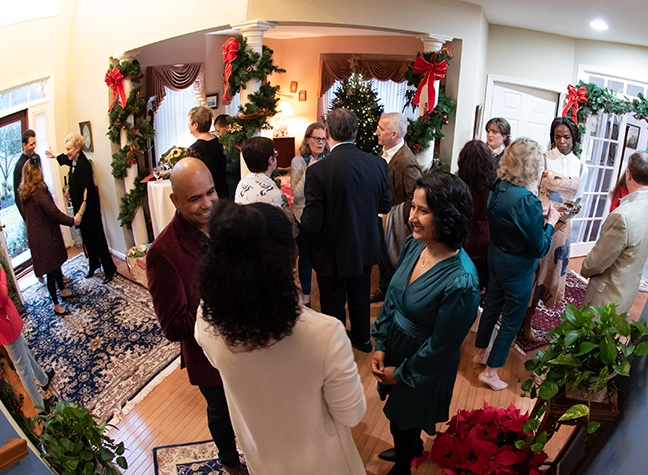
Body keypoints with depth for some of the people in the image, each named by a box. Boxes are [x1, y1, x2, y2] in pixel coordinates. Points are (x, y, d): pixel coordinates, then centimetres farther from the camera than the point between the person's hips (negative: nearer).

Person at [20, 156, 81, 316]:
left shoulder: (25, 192, 6)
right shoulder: (39, 192, -23)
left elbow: (28, 214, 14)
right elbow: (54, 213, -23)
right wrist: (72, 220, -11)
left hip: (36, 235, 9)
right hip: (45, 236, -9)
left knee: (56, 263, 24)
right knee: (51, 269, 1)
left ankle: (63, 291, 42)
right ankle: (56, 305, 12)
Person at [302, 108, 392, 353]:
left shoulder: (318, 170, -25)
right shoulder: (378, 163, -12)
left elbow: (312, 222, -23)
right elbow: (385, 205, 0)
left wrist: (304, 216, -1)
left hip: (334, 252, -5)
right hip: (366, 248, 5)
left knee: (333, 306, 16)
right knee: (360, 297, 27)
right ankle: (362, 339, 48)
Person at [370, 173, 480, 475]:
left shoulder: (461, 281, -34)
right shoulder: (414, 245, -14)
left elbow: (439, 346, -22)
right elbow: (391, 297, -1)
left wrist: (401, 374, -10)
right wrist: (380, 345, -3)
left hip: (422, 368, -6)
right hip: (394, 348, 6)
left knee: (406, 420, 22)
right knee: (396, 413, 31)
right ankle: (411, 447, 63)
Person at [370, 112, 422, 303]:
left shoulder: (407, 162, -28)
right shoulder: (386, 151, -2)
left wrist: (404, 223, -18)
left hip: (394, 223, -8)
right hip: (381, 218, 8)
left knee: (394, 261, 11)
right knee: (382, 258, 25)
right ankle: (384, 289, 47)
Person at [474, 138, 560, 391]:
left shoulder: (498, 188, -7)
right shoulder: (527, 200, -29)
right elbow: (540, 249, -19)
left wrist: (540, 214, 3)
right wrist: (550, 222, -6)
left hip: (496, 259, 7)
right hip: (518, 268, -7)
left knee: (492, 306, 24)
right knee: (512, 319, 11)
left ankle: (481, 353, 44)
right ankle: (491, 371, 25)